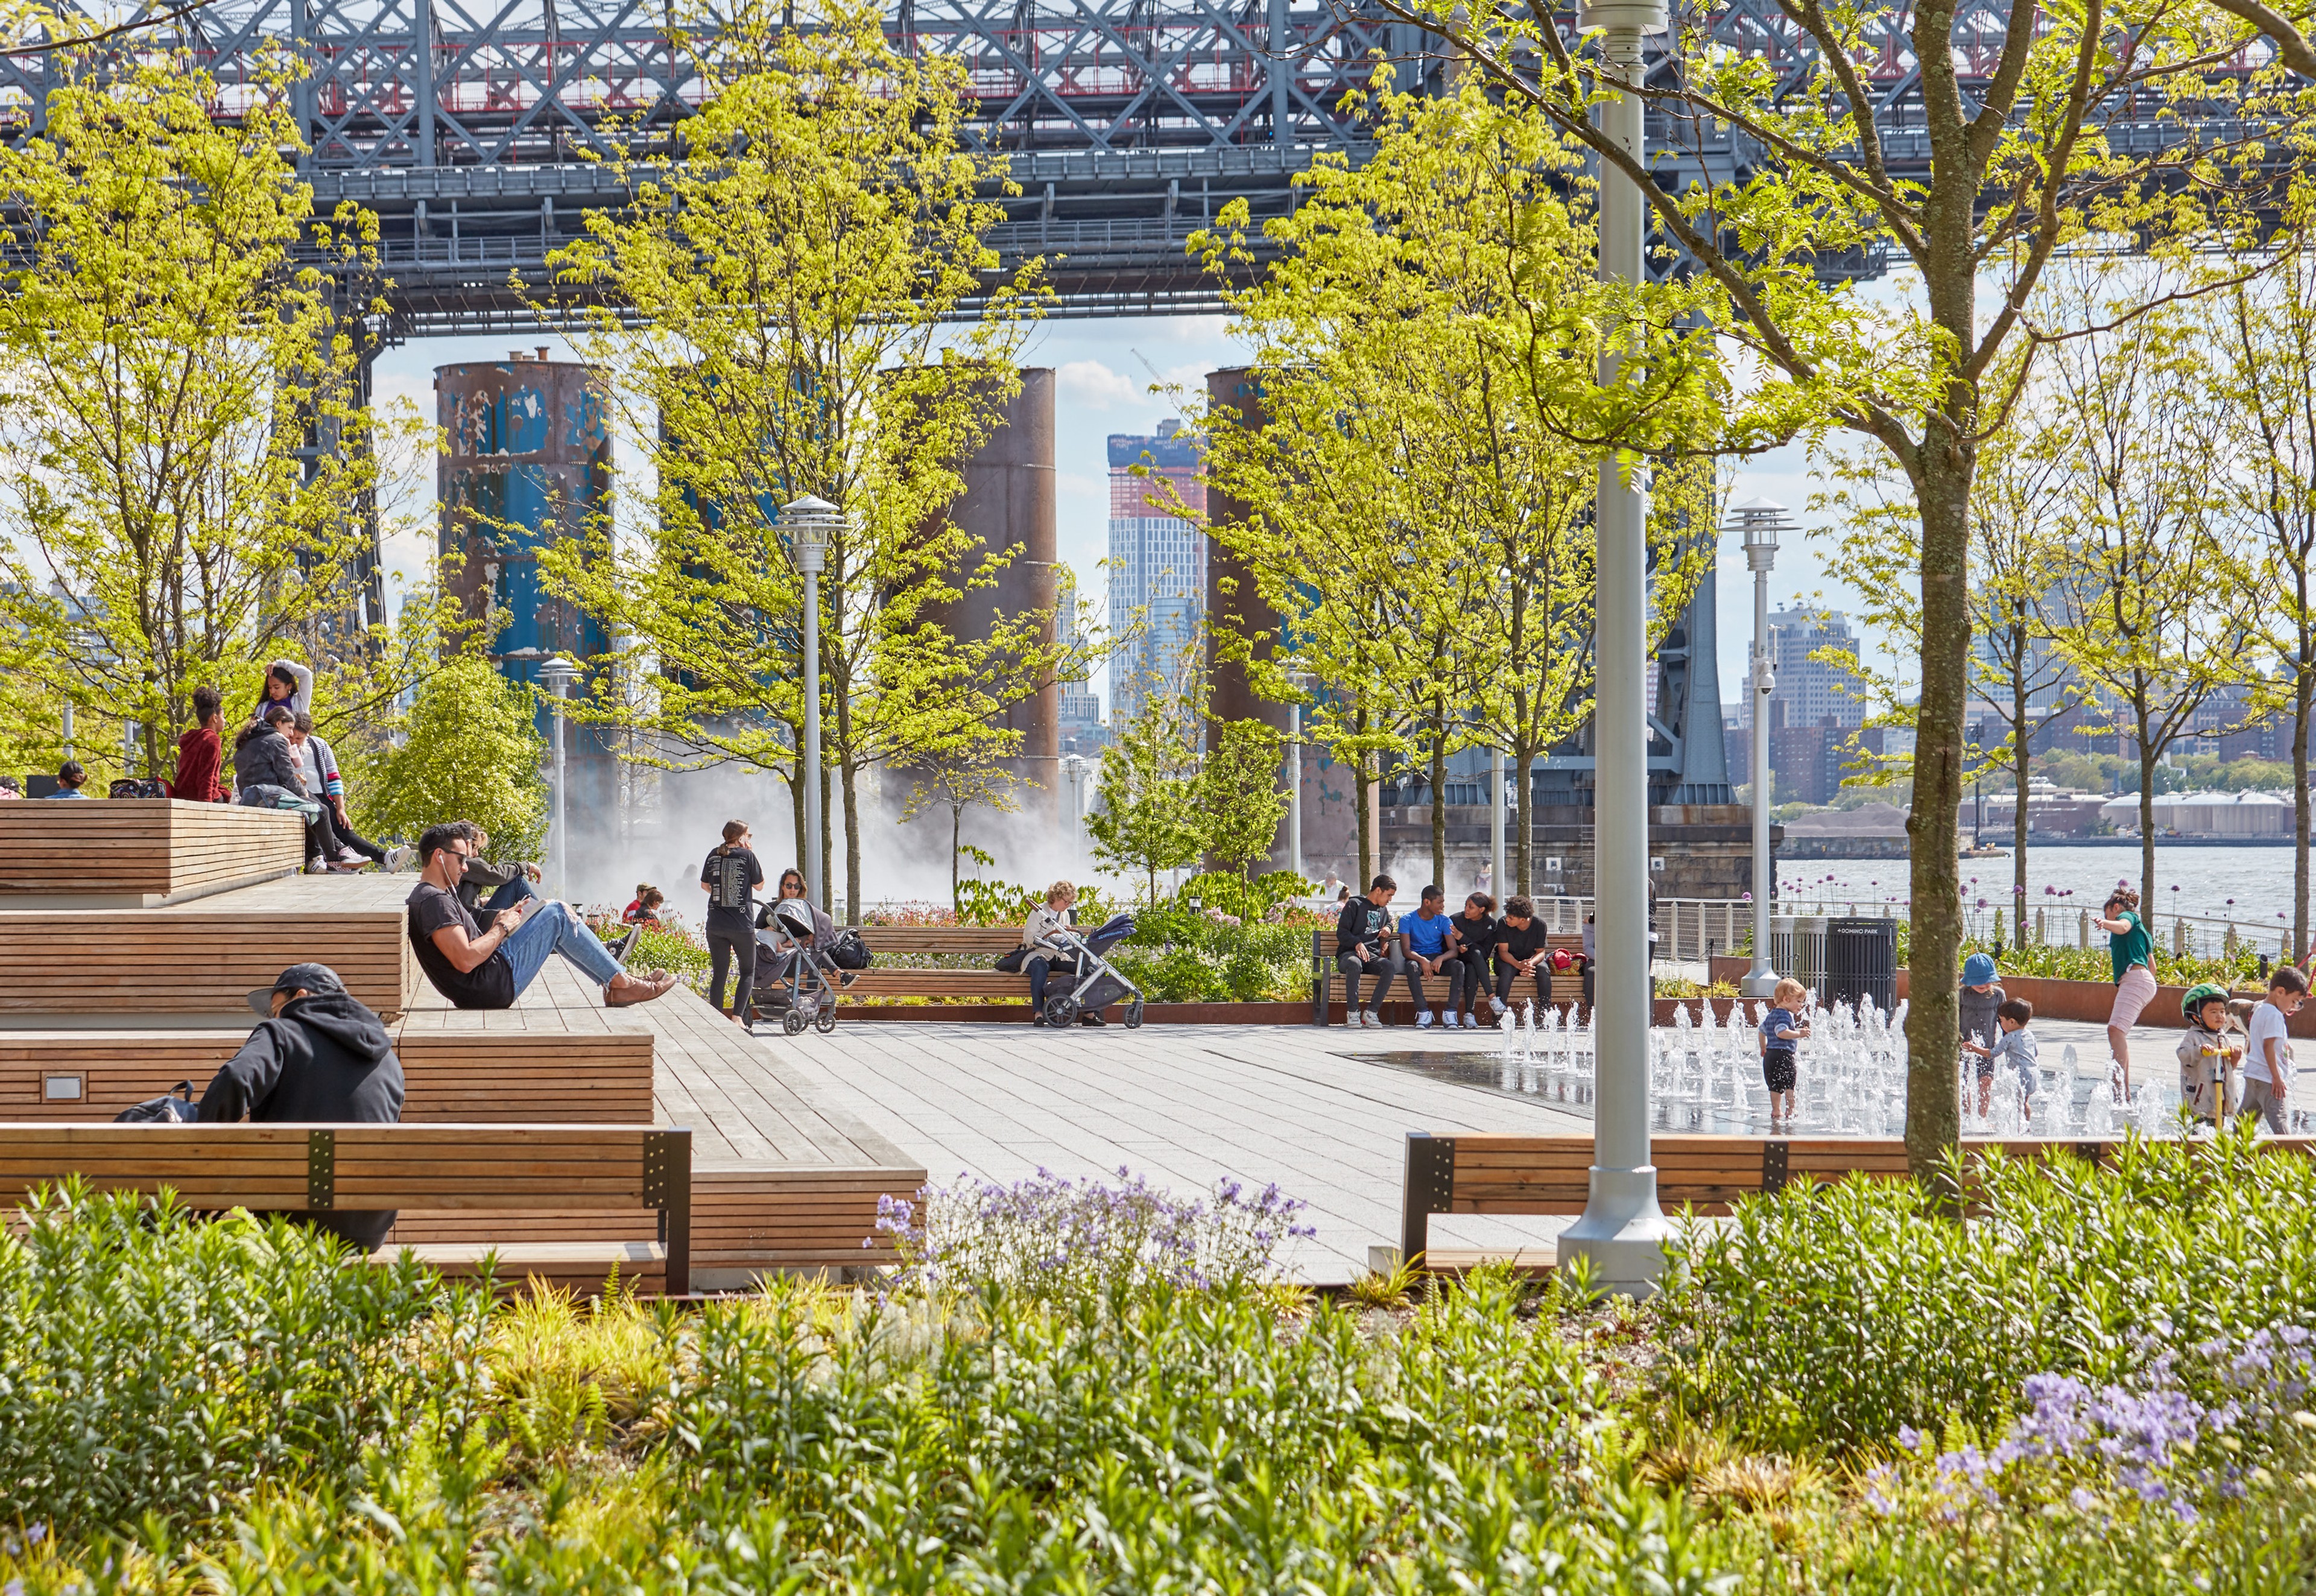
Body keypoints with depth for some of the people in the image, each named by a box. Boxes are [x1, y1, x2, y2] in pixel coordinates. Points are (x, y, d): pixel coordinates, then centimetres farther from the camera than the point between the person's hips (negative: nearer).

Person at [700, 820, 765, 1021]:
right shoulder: (746, 855, -7)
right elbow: (759, 884, 5)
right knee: (748, 972, 8)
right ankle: (736, 1016, -7)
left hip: (715, 924, 4)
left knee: (719, 974, 9)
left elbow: (704, 885, 16)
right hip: (741, 924, -4)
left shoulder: (714, 855, 6)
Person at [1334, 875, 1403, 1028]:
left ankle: (1371, 1012, -27)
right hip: (1349, 953, -5)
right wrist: (1357, 943, -23)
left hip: (1374, 955, 5)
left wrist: (1388, 929, 20)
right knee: (1355, 964, -43)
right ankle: (1353, 1012, -33)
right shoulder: (1354, 905, 5)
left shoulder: (1383, 910, 25)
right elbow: (1341, 933, -3)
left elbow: (1389, 923, 47)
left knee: (1390, 967, -31)